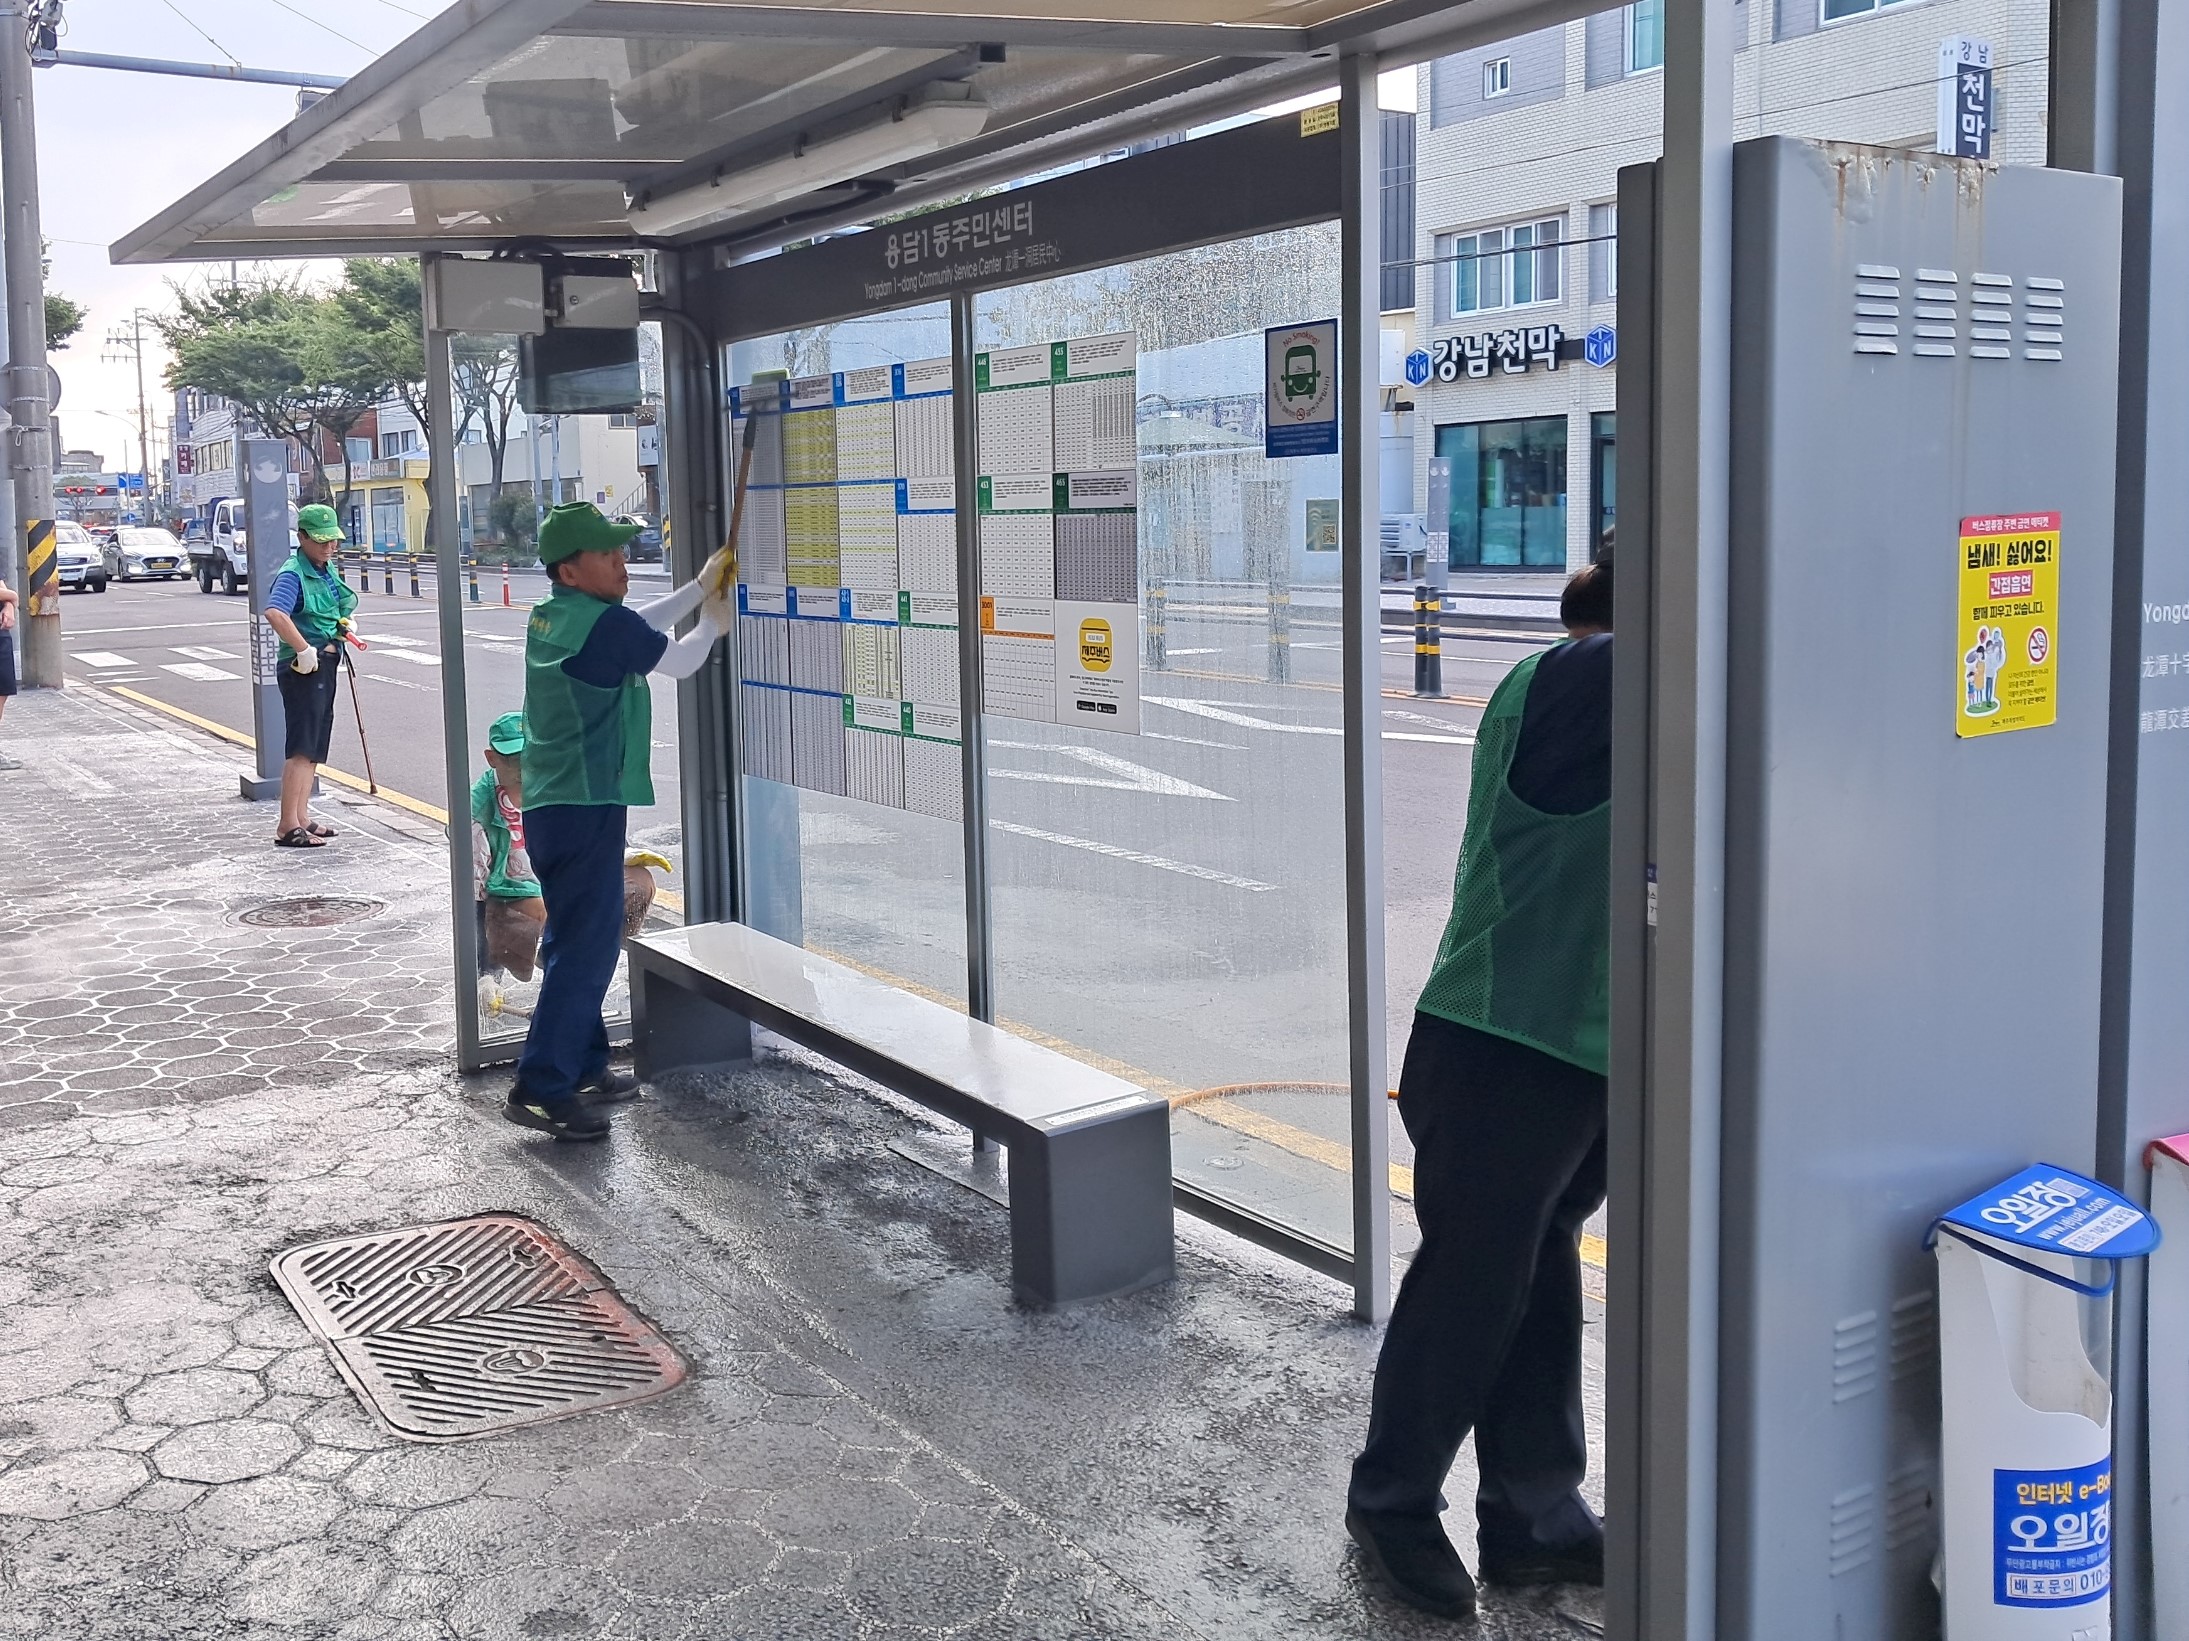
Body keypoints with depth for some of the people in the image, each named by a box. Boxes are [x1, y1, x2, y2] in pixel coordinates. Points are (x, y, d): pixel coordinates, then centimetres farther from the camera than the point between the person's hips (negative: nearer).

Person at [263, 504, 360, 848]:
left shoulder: (326, 572, 13)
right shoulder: (293, 574, -15)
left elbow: (342, 606, 31)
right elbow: (275, 614, -33)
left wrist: (349, 621, 9)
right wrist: (304, 650, -32)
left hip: (326, 664, 10)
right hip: (303, 667, -10)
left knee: (315, 746, 15)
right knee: (300, 748, -10)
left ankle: (301, 817, 25)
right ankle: (287, 827, -9)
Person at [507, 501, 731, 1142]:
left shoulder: (548, 619, 11)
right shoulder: (605, 623, -15)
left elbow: (636, 631, 24)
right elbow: (678, 661, -1)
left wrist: (699, 587, 26)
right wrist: (711, 626, 19)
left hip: (550, 807, 10)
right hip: (587, 807, -10)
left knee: (574, 941, 17)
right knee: (587, 947, -7)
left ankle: (583, 1068, 27)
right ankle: (540, 1087, -8)